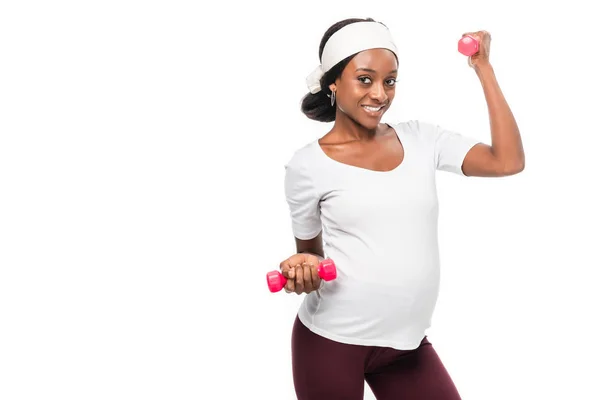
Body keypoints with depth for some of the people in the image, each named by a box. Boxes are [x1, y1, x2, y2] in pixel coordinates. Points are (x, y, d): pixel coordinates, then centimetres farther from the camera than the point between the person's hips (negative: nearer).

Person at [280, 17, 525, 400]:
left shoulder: (420, 139, 3)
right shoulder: (308, 165, -6)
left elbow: (508, 162, -6)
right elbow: (310, 252, 5)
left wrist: (483, 67, -2)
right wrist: (304, 268, -19)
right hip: (330, 343, -3)